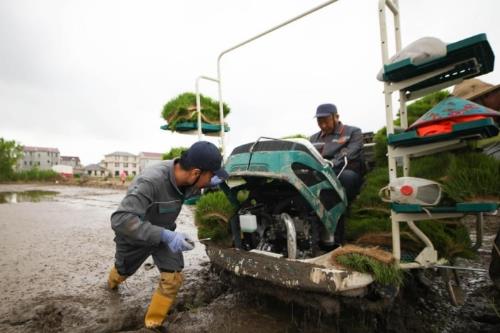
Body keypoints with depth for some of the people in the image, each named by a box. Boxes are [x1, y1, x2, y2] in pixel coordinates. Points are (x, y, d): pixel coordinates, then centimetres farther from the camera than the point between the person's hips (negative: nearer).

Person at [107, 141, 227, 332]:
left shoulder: (184, 174, -22)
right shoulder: (151, 181, -43)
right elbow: (120, 219, -47)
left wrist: (211, 182, -17)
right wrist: (164, 235, -53)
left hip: (163, 233, 4)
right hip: (134, 236, -4)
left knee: (173, 278, -9)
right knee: (123, 271, 25)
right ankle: (112, 282, 63)